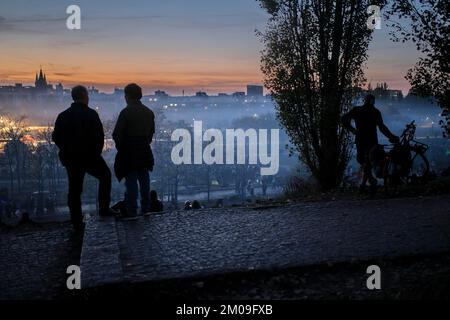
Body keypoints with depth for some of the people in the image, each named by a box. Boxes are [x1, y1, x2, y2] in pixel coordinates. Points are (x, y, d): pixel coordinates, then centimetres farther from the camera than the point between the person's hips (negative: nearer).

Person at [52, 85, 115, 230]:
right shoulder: (91, 114, -10)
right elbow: (99, 136, -15)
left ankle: (76, 221, 11)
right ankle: (104, 208, 15)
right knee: (105, 175, 19)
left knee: (74, 189, 9)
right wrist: (97, 152, 0)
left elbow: (56, 137, 3)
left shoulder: (63, 115, 3)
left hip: (70, 158, 4)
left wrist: (67, 151, 13)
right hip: (90, 157, -4)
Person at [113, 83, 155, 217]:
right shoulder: (149, 112, 5)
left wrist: (120, 146, 3)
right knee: (144, 179, 14)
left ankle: (131, 211, 0)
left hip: (129, 151, -6)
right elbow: (151, 131, 9)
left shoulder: (126, 112, -15)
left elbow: (117, 133, -13)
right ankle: (146, 208, 21)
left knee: (131, 180, -2)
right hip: (144, 151, 6)